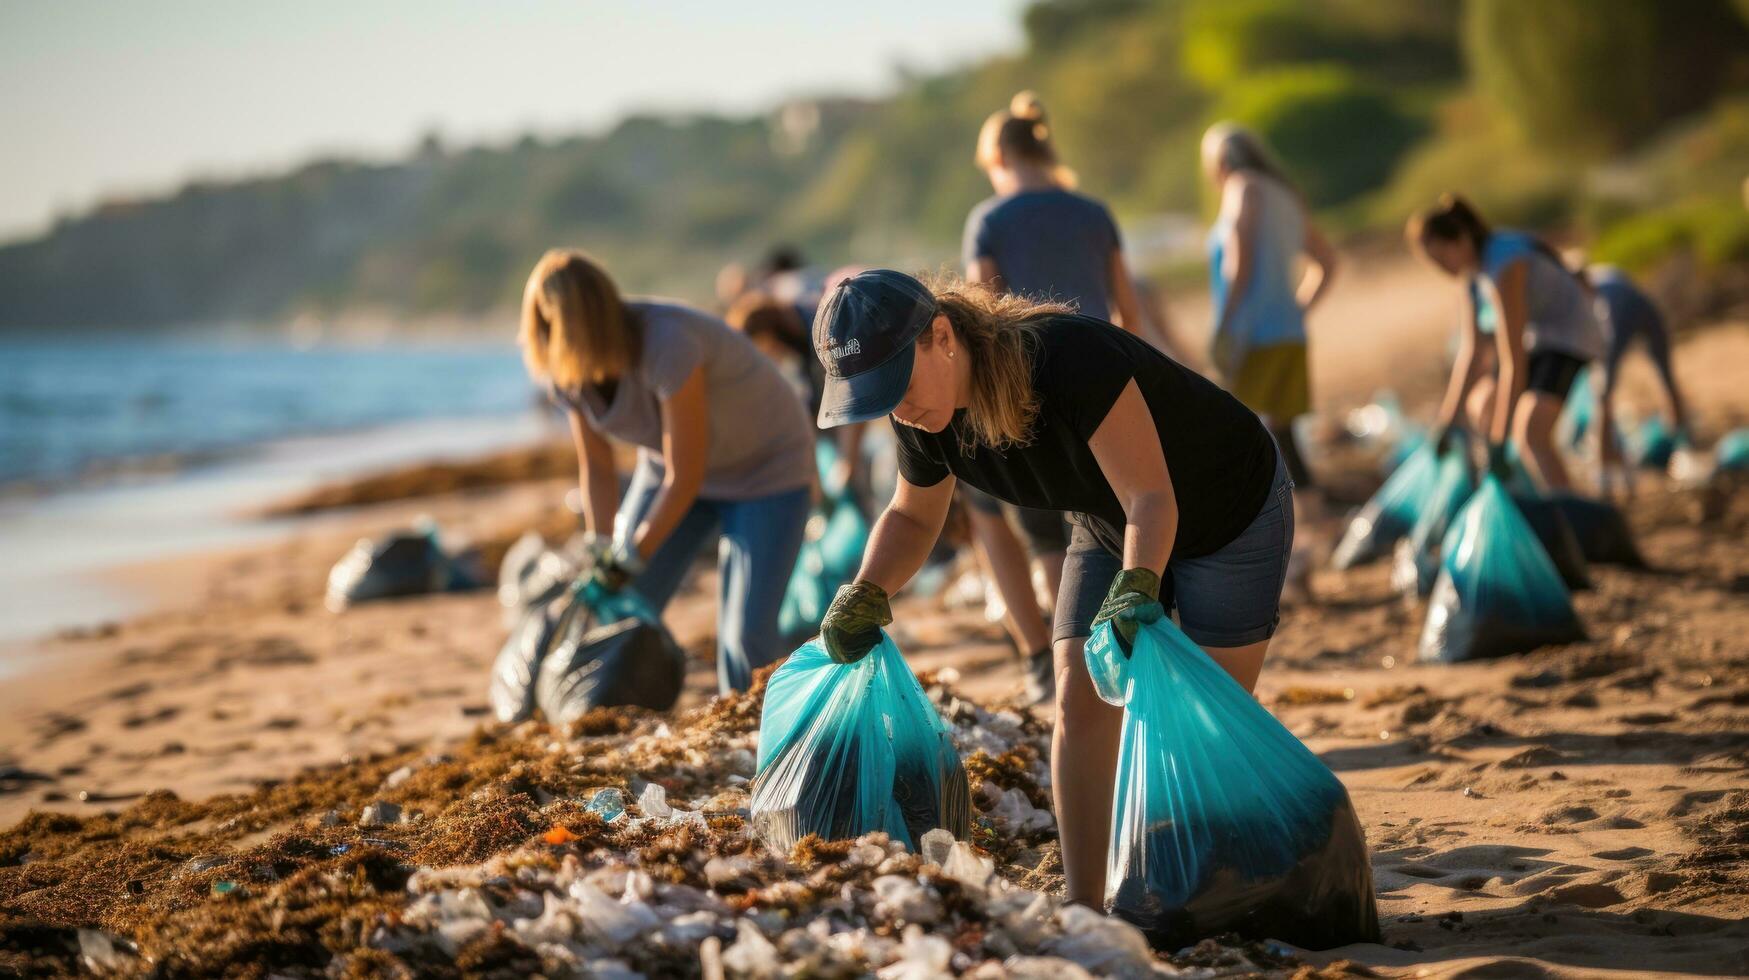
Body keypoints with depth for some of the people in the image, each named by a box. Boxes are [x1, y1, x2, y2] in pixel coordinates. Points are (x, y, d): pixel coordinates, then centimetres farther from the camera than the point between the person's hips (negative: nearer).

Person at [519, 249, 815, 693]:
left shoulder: (667, 345, -37)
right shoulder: (568, 367, -16)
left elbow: (686, 473, -31)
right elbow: (596, 466, -5)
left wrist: (632, 557, -23)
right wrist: (601, 552, -15)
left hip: (766, 469, -6)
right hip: (673, 463, 7)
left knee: (745, 636, -19)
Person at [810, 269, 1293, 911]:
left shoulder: (1068, 356, -39)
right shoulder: (924, 417, -17)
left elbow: (1151, 497, -41)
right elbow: (912, 516, 2)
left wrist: (1136, 587, -58)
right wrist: (867, 594, -17)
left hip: (1233, 513, -6)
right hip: (1109, 527, 6)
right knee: (1079, 702, -8)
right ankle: (1083, 906, -7)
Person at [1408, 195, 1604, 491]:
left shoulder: (1504, 267, -30)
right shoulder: (1472, 270, -2)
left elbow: (1513, 361, -31)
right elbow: (1469, 351, 1)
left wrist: (1499, 443, -31)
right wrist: (1447, 423, 1)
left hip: (1572, 335, -10)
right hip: (1537, 336, 10)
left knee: (1531, 433, -26)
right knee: (1485, 413, 17)